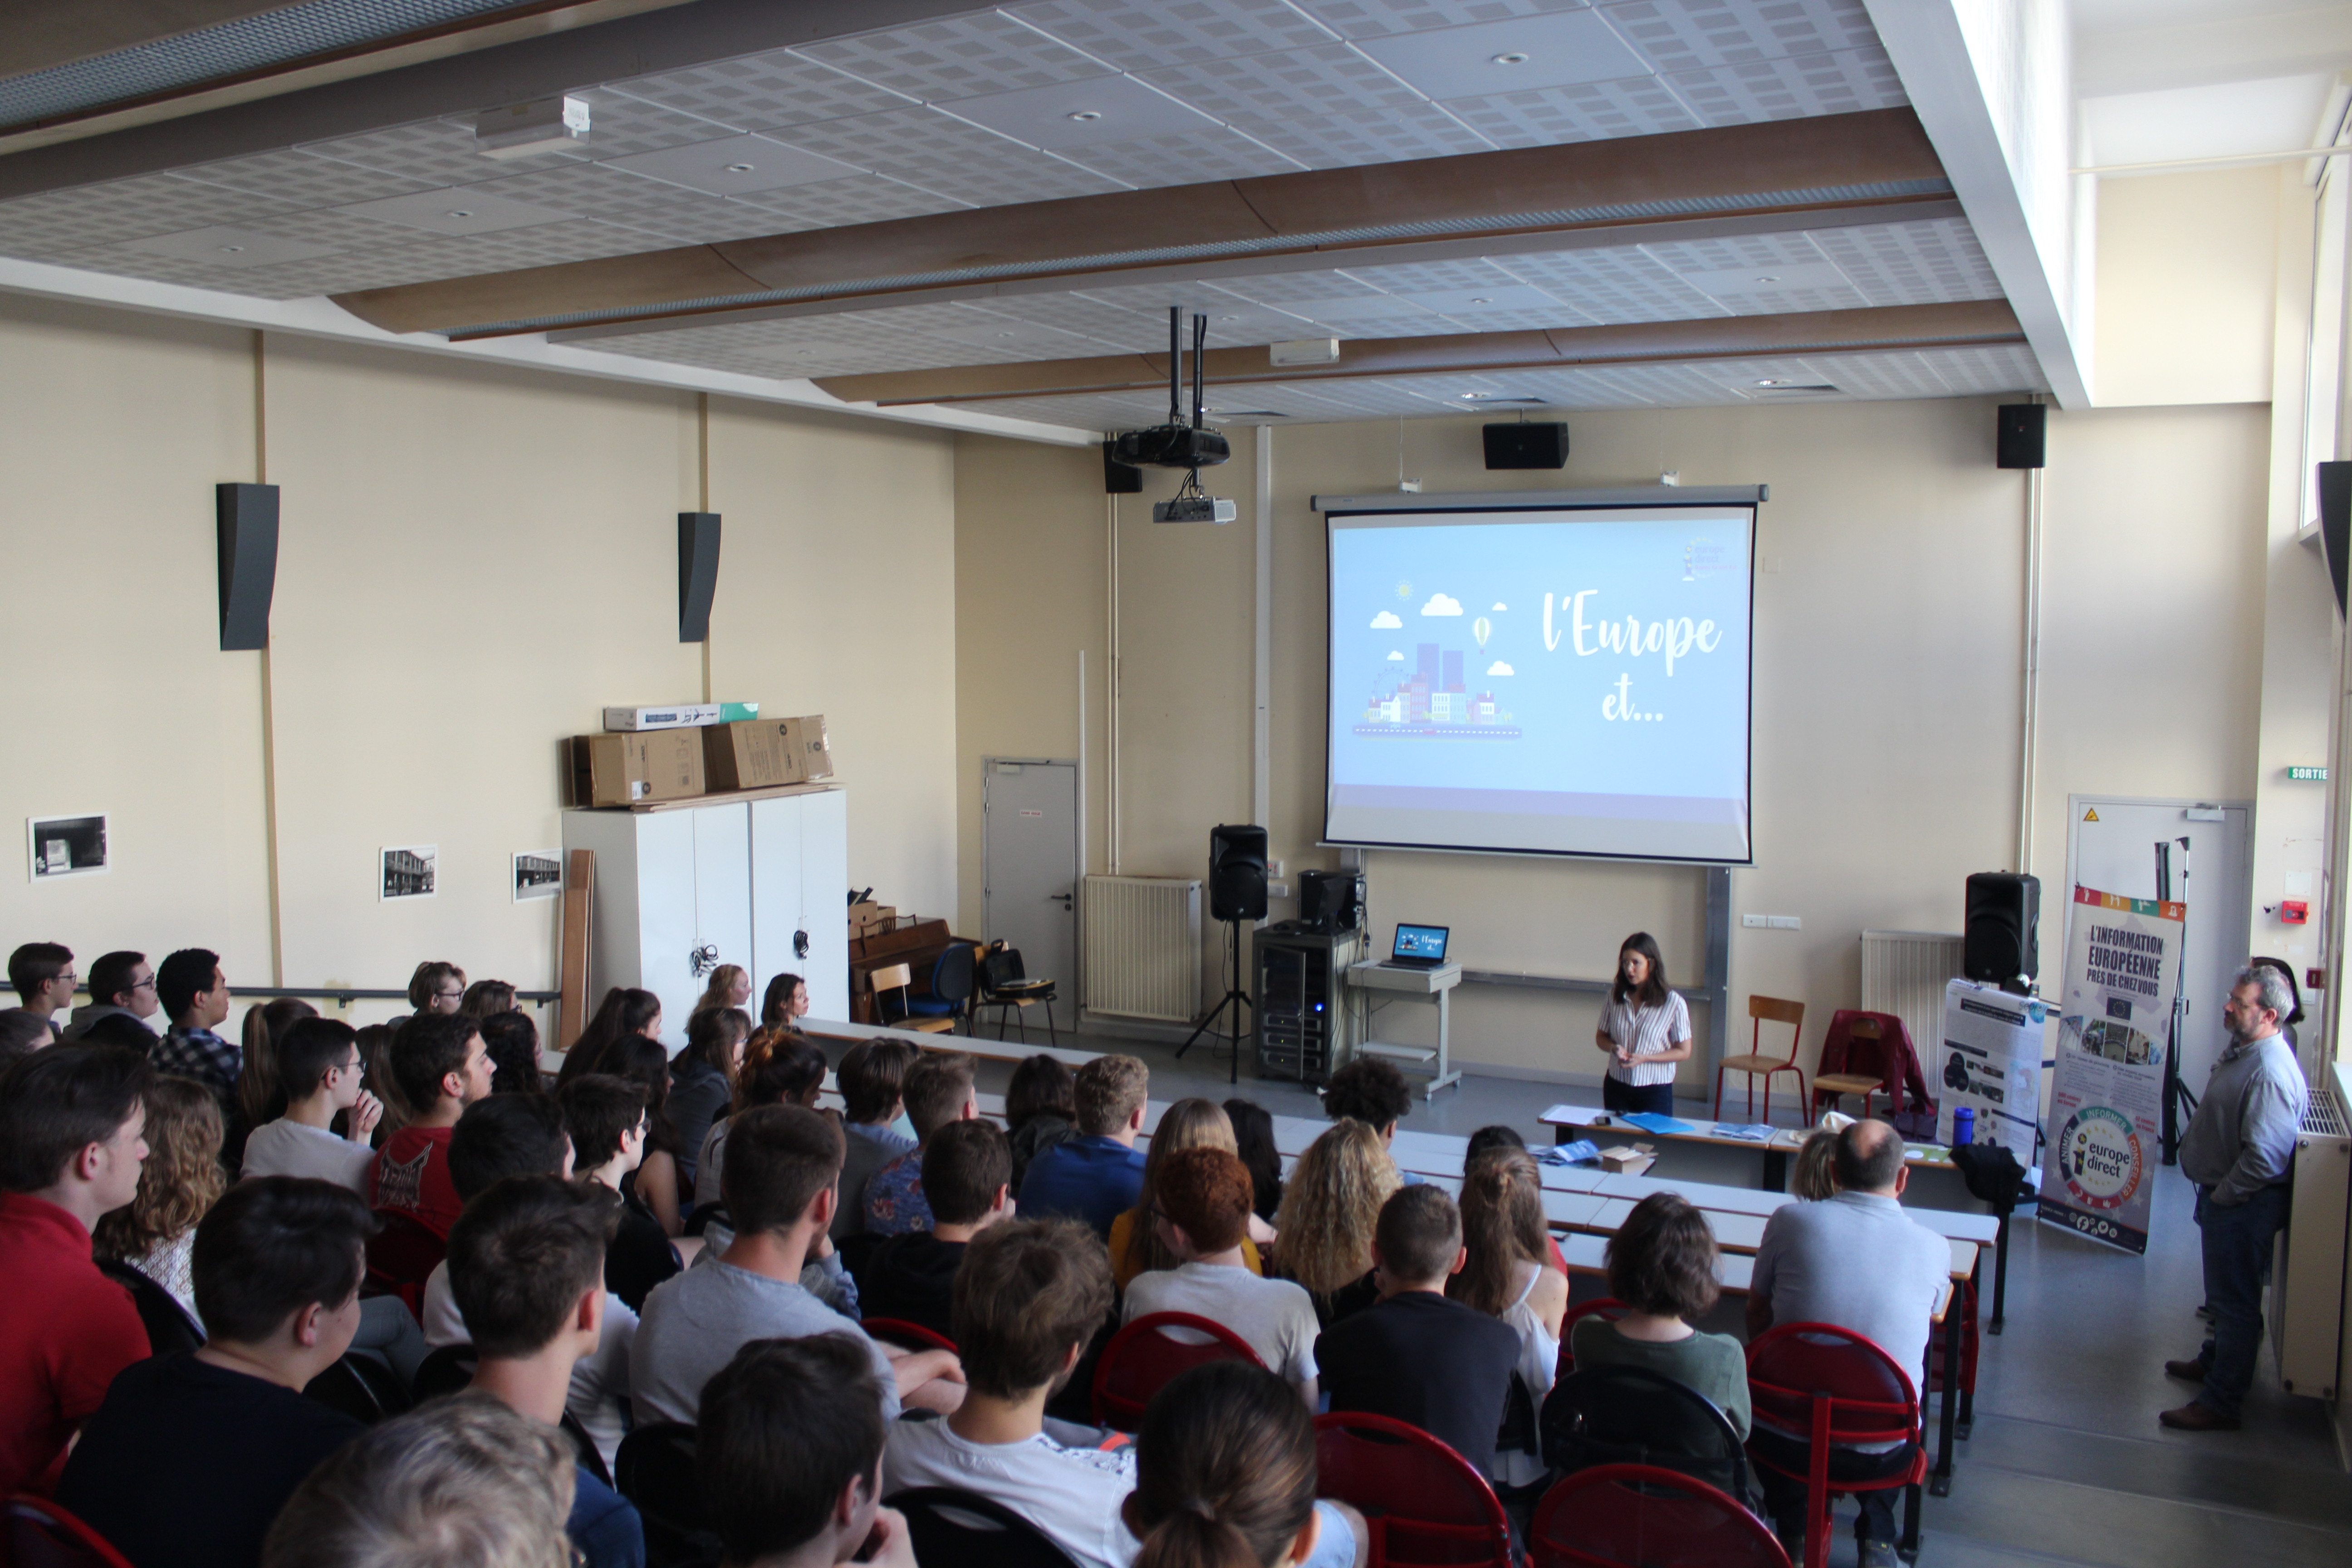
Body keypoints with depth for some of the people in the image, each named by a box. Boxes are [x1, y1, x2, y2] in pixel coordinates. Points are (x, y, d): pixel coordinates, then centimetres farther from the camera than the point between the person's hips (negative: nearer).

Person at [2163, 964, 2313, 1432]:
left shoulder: (2271, 1073, -28)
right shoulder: (2241, 1050, 5)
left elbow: (2264, 1157, -31)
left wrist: (2222, 1196, -18)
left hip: (2244, 1205, -10)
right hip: (2224, 1196, 10)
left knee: (2235, 1301, 0)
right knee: (2224, 1293, 26)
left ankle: (2220, 1405, 8)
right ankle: (2215, 1361, 43)